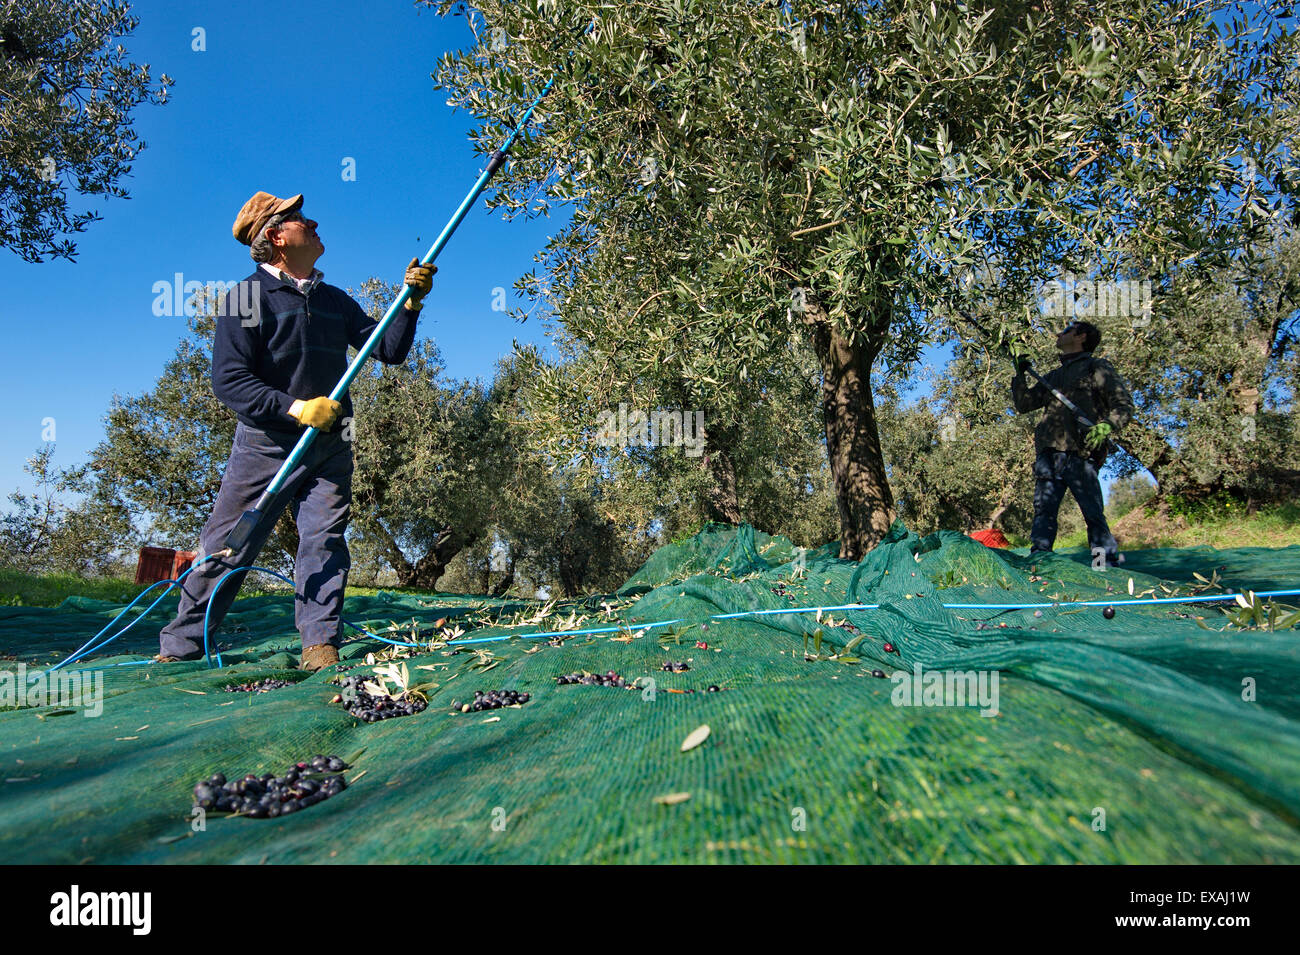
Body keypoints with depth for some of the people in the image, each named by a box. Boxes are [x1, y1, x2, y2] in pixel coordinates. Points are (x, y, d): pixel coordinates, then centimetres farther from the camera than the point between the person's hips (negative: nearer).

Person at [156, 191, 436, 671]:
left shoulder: (335, 300, 15)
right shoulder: (247, 298, -3)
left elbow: (389, 350, 14)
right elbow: (228, 380, -11)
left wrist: (411, 303, 0)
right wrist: (295, 408, -22)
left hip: (330, 446, 4)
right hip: (267, 445, -4)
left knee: (324, 540, -3)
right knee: (226, 545, 1)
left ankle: (320, 643, 0)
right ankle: (180, 646, 14)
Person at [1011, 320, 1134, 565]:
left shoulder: (1097, 368, 10)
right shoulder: (1052, 377, 28)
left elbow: (1124, 405, 2)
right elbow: (1024, 404, 28)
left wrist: (1106, 426, -17)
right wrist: (1019, 375, 16)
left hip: (1080, 454, -5)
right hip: (1048, 453, 5)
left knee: (1094, 513, -8)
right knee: (1044, 510, -3)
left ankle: (1110, 565, -6)